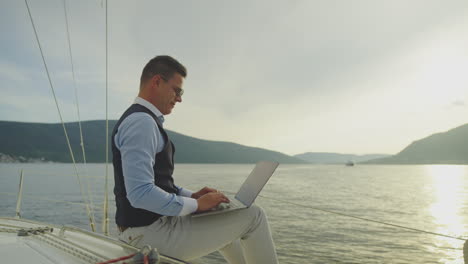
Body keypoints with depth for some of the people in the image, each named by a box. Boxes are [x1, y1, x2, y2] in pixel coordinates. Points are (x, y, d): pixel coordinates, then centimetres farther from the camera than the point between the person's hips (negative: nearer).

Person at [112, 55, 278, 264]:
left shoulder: (143, 120, 15)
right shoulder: (141, 122, -19)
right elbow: (140, 194, -27)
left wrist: (192, 195, 9)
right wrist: (196, 204, -17)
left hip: (149, 225, 11)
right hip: (151, 233, -11)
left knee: (223, 222, 27)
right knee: (253, 215, -5)